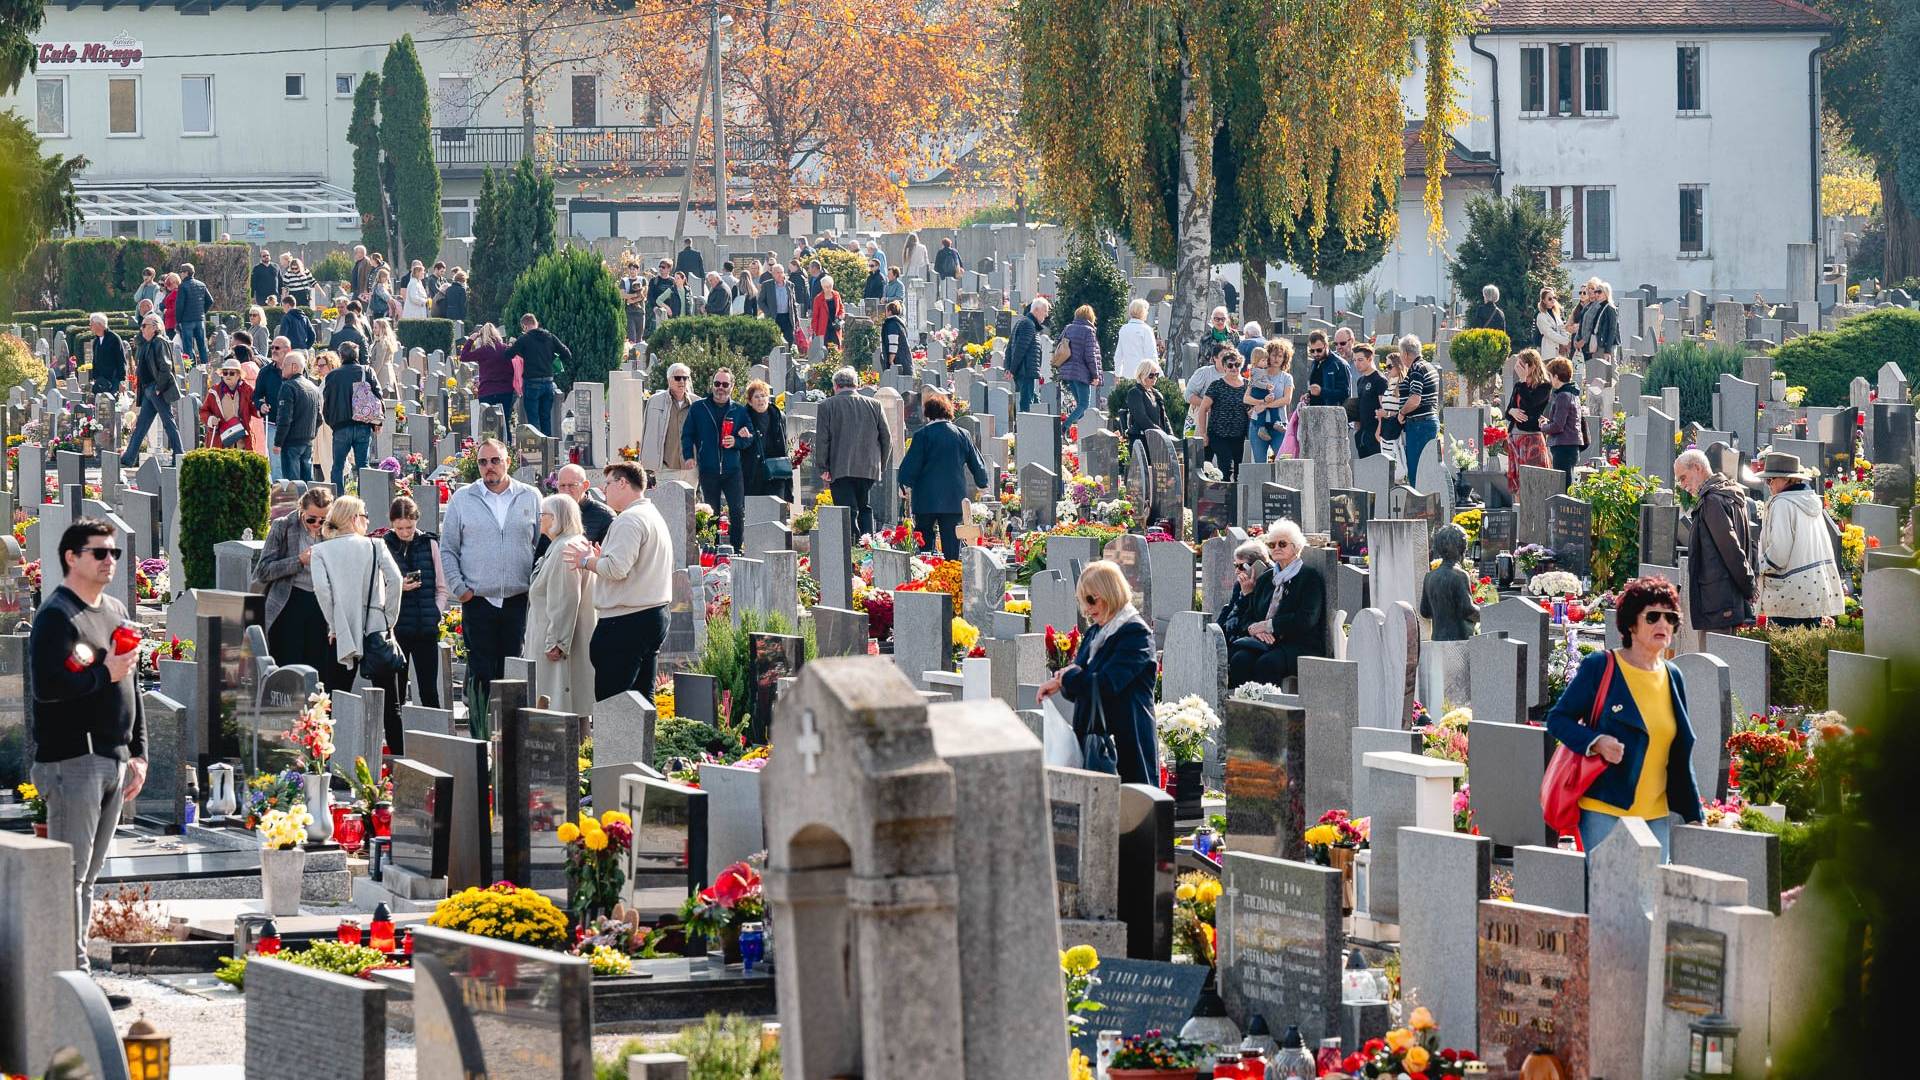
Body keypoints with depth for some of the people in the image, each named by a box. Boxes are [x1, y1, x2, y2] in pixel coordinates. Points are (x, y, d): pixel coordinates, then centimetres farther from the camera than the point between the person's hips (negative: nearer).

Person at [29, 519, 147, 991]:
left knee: (89, 873, 10)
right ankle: (72, 968, -9)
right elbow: (46, 685, -21)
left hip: (114, 759, 8)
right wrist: (105, 673, -16)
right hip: (71, 760, -8)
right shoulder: (56, 616, -9)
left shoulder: (116, 613, 17)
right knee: (71, 872, -9)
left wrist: (139, 752, 18)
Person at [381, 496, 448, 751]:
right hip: (395, 629, -1)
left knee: (430, 692, 0)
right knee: (394, 695, 2)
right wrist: (396, 588, -13)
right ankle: (396, 752, 6)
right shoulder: (382, 547, 1)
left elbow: (442, 588, 11)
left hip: (426, 629, 1)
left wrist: (435, 615, -2)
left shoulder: (430, 544, 6)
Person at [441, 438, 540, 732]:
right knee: (481, 673, -4)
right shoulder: (462, 499, 6)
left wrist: (537, 587, 0)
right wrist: (459, 588, -2)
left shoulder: (530, 498, 7)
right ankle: (480, 737, -1)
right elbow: (447, 549, 8)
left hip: (519, 601, 1)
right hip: (478, 601, -1)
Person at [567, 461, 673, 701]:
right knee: (643, 698, 10)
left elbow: (617, 569, -21)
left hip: (626, 621, -10)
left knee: (610, 700, -10)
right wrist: (601, 559, 17)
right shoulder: (654, 516, 19)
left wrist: (587, 562, -4)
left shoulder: (628, 520, -12)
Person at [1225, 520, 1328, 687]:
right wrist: (1254, 628, -6)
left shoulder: (1310, 577, 2)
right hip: (1267, 643, 5)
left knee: (1267, 663, -36)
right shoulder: (1267, 578, 21)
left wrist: (1268, 625, -11)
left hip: (1302, 646, -5)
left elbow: (1307, 620, -10)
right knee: (1240, 659, -28)